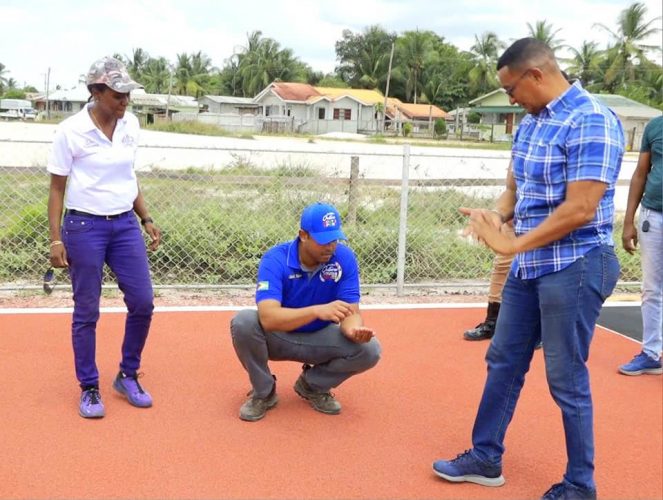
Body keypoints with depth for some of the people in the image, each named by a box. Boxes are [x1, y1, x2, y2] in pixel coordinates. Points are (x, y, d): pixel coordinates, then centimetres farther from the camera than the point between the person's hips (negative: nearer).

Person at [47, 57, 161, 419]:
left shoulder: (131, 125, 4)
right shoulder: (71, 131, -11)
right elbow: (57, 188, -6)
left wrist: (146, 219, 12)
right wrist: (55, 239, -11)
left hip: (125, 224, 5)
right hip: (84, 227, -5)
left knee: (142, 302, 3)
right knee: (86, 312, 4)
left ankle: (128, 376, 22)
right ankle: (89, 388, 18)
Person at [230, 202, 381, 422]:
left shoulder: (344, 258, -17)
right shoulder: (275, 259, -26)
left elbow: (350, 312, -19)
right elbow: (268, 318, -40)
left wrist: (354, 330, -44)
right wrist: (318, 310, -53)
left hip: (319, 338, 2)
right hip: (277, 337, -2)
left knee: (369, 349, -22)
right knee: (243, 322, -33)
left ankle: (312, 385, 7)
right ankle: (264, 392, -5)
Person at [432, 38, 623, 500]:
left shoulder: (592, 122, -17)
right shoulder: (530, 124, 10)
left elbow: (580, 209, -23)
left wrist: (510, 245, -21)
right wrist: (496, 215, -6)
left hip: (574, 267, -8)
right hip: (530, 265, 9)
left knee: (566, 378, 2)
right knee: (504, 362, 14)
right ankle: (485, 459, 29)